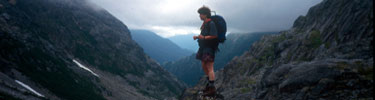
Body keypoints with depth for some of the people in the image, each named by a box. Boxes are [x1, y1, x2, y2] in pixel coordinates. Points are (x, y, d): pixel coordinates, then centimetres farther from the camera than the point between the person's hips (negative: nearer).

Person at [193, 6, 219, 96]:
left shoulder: (211, 24, -14)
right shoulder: (204, 24, 14)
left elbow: (214, 36, -19)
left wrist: (204, 37, -26)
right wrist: (197, 37, 5)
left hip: (210, 48, -10)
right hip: (204, 48, 10)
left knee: (209, 68, -10)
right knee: (204, 66, 16)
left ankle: (212, 89, -6)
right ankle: (210, 84, 30)